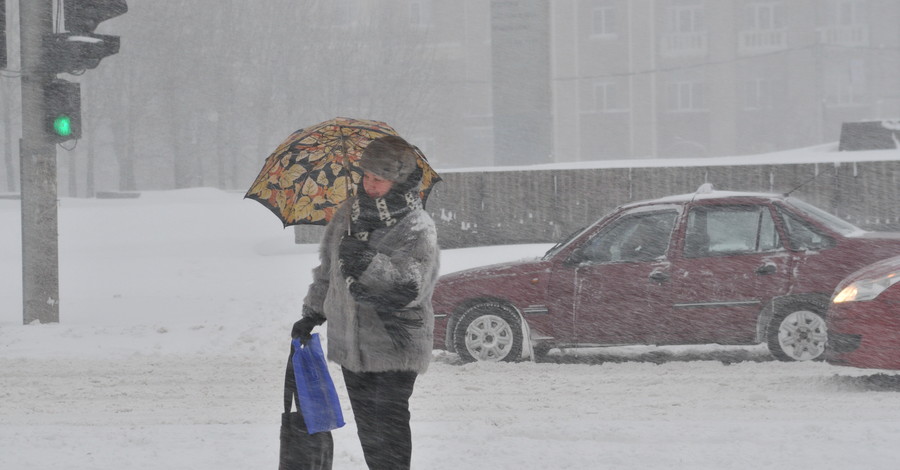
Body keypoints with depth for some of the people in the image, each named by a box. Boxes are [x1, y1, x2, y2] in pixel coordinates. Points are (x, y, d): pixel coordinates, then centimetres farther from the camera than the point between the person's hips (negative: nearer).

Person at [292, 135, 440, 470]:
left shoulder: (418, 229, -11)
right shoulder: (348, 214, 10)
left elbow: (412, 287, -23)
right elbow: (327, 269, 21)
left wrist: (370, 265, -34)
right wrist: (312, 314, 20)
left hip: (395, 345, -6)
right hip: (349, 343, 6)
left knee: (388, 426, -10)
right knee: (367, 426, 10)